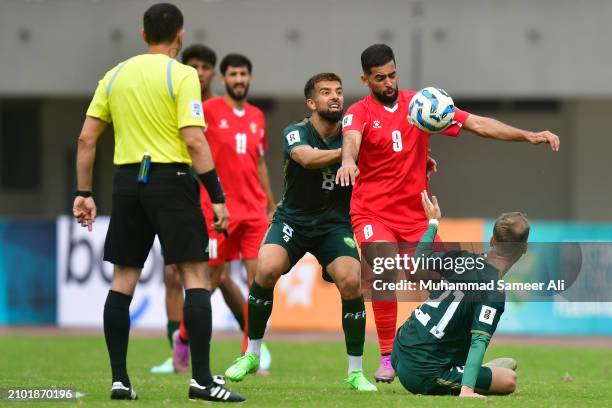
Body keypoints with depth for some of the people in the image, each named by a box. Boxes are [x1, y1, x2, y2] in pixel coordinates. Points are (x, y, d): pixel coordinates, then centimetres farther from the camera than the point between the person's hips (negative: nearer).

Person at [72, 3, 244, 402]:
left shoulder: (116, 75, 10)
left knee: (123, 280, 9)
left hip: (128, 181, 5)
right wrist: (218, 196, -11)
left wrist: (84, 193, 15)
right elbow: (194, 141, -14)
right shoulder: (182, 76, -6)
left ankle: (120, 380, 7)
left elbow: (86, 138, 9)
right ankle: (202, 379, -9)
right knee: (196, 276, -2)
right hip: (171, 180, -5)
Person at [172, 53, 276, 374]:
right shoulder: (209, 110, -3)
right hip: (217, 209, -4)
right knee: (216, 276, 0)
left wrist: (271, 205, 22)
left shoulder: (257, 117, 14)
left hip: (254, 209, 4)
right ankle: (183, 338, 22)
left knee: (258, 275, -5)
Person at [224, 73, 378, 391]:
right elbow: (307, 158, -37)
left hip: (335, 224, 1)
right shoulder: (296, 133, -15)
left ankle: (356, 373, -6)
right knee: (267, 270, -27)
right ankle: (251, 355, -7)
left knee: (351, 282, -22)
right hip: (293, 219, -1)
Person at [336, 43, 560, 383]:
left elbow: (477, 124, 3)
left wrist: (528, 136, -6)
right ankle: (387, 360, -17)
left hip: (415, 215, 4)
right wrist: (348, 161, -52)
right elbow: (351, 140, -27)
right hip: (372, 213, -4)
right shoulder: (360, 112, -4)